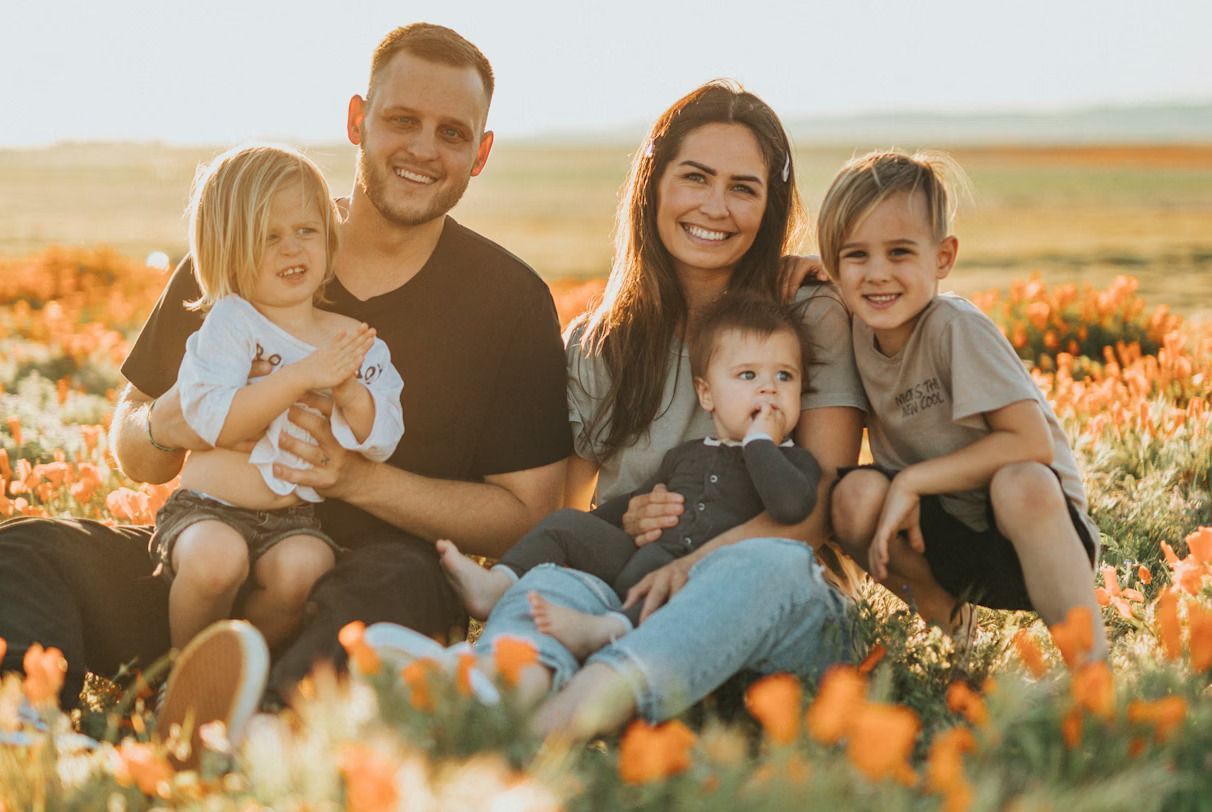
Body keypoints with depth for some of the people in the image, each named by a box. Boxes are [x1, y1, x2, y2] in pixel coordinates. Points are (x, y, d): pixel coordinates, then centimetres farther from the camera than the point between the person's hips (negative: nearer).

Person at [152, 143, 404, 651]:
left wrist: (349, 391, -19)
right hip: (210, 509, -2)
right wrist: (301, 376, -24)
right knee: (216, 558, -34)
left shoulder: (356, 341, 6)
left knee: (302, 567, -30)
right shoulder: (229, 324, -4)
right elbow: (214, 423, -18)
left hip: (295, 518, 2)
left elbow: (380, 444, 1)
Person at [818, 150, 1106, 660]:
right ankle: (937, 606, 3)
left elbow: (1032, 443, -24)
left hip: (1030, 523, -5)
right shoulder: (858, 332, -2)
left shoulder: (955, 327, -19)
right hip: (942, 535, 5)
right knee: (856, 494, -23)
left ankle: (1092, 659, -27)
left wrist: (912, 480, -22)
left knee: (1020, 484, -37)